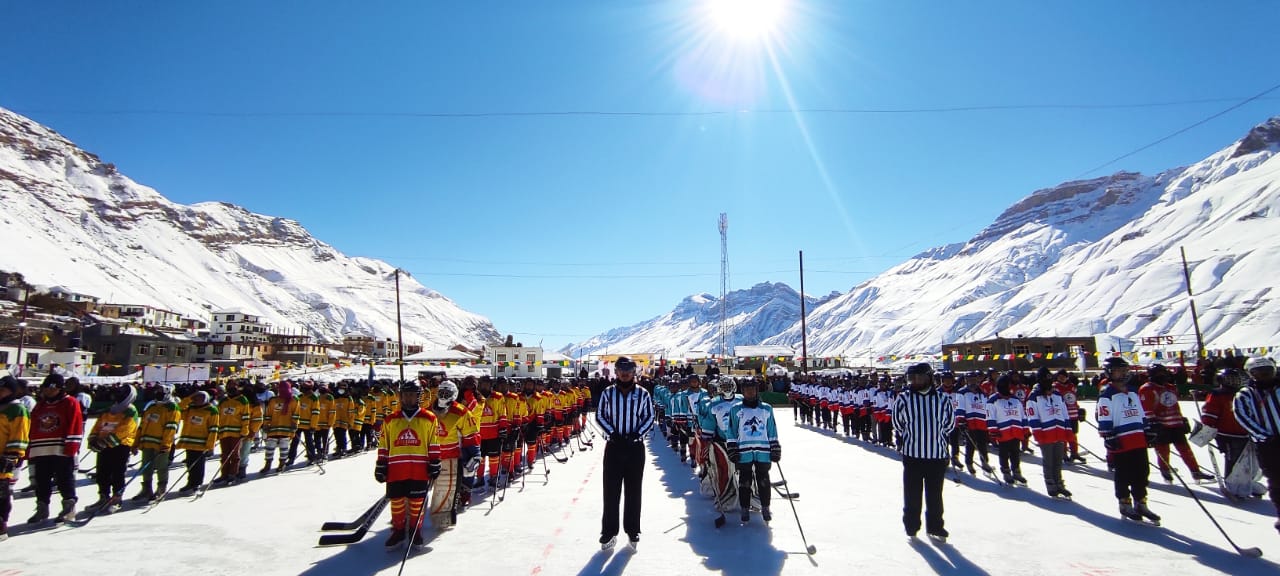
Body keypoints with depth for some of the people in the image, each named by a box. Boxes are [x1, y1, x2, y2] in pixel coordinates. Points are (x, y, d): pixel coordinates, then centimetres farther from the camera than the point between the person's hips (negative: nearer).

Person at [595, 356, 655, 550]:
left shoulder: (643, 394, 2)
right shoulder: (608, 393, 3)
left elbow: (649, 418, 2)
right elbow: (600, 416, 3)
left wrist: (637, 434, -13)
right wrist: (612, 433, -12)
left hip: (635, 447, 0)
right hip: (613, 446, 0)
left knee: (633, 490, 7)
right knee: (611, 490, 2)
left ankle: (632, 530, 19)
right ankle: (609, 532, 10)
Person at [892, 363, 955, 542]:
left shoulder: (943, 399, -3)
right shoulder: (903, 399, -7)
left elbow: (949, 424, 8)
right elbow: (898, 425, 4)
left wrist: (936, 439, 7)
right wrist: (905, 442, 7)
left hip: (938, 455, 1)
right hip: (912, 454, -1)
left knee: (935, 494, 13)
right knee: (912, 493, 9)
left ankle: (934, 527, 27)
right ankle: (911, 526, 25)